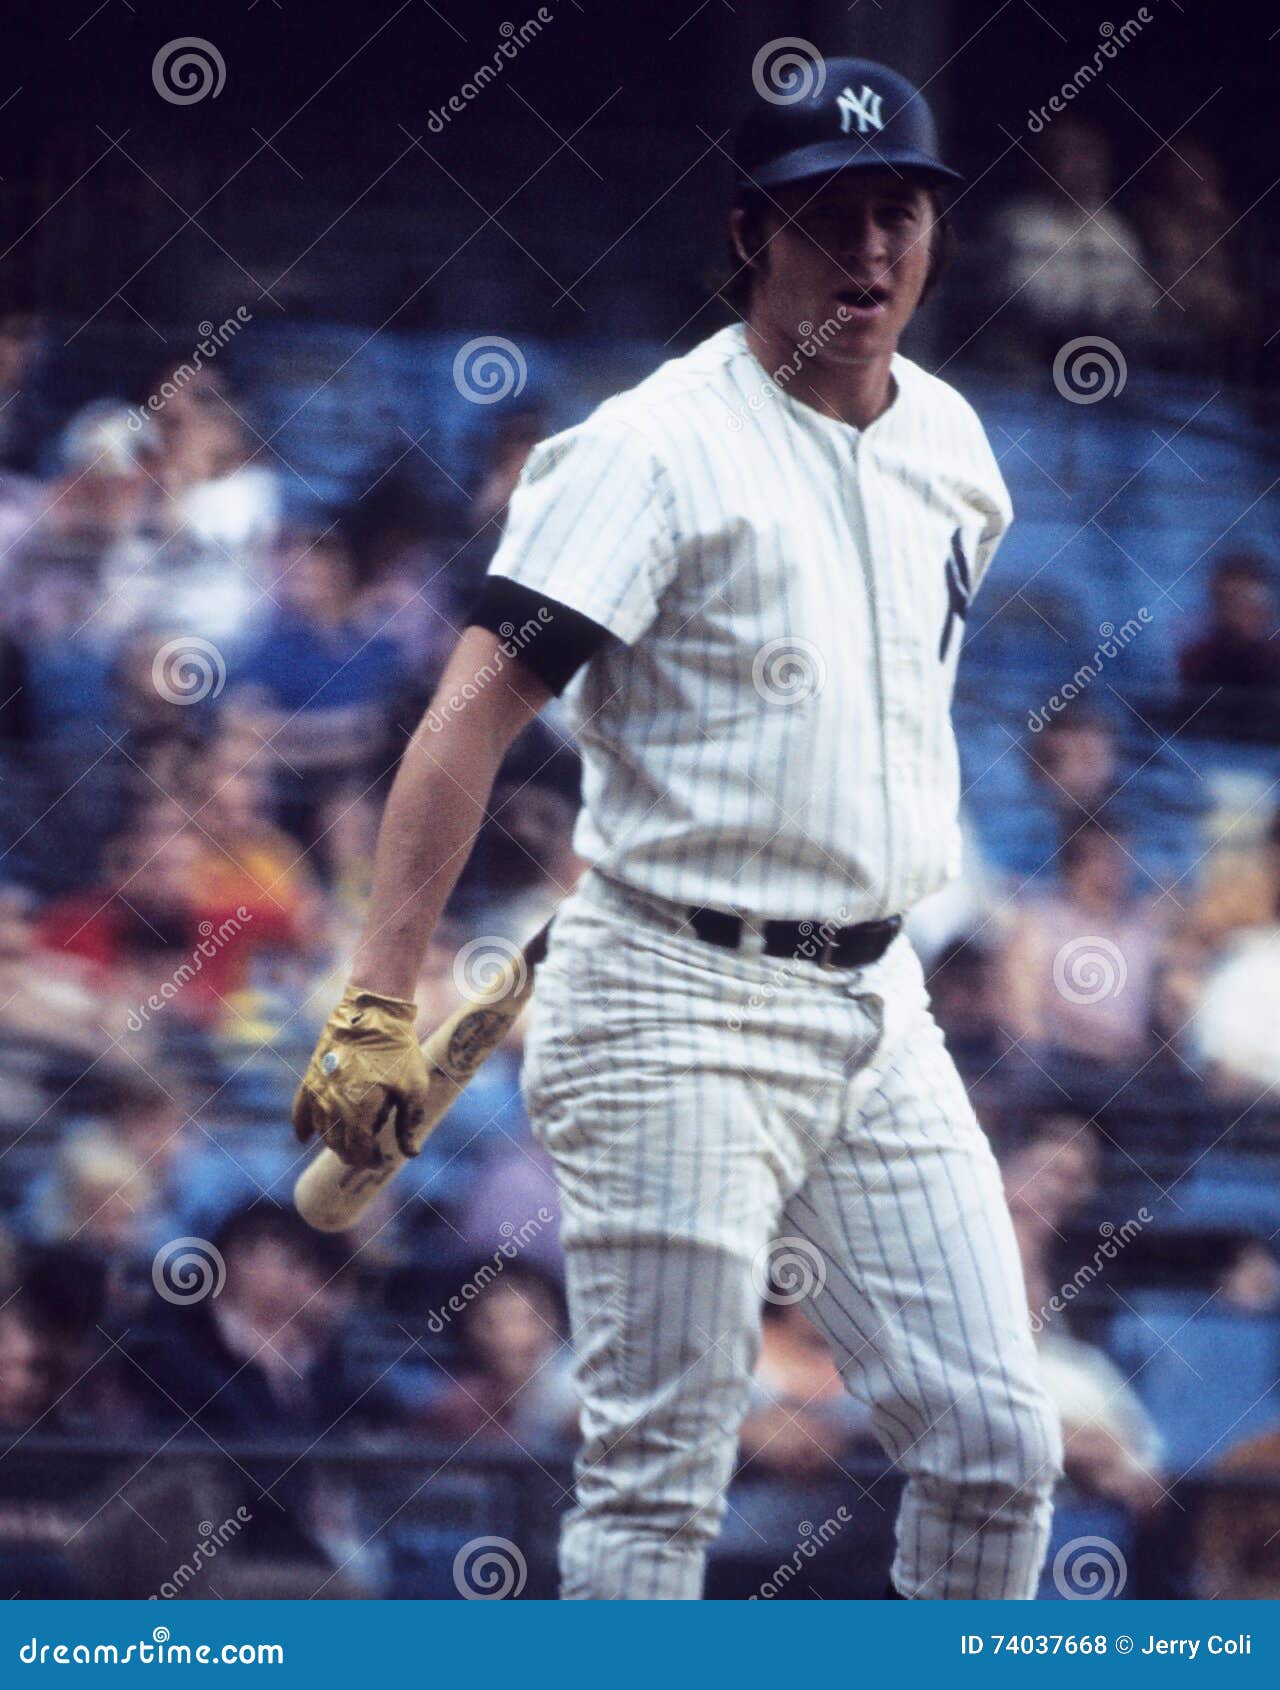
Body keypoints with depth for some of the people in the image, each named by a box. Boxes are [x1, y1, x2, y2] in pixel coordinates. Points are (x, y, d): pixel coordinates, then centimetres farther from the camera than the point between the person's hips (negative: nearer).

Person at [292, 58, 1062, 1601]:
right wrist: (376, 1007, -27)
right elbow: (473, 713, -19)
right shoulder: (657, 449, -12)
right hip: (680, 1017, -7)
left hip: (877, 1008, 7)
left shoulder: (952, 449, 10)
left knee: (997, 1446, 5)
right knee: (658, 1480, -5)